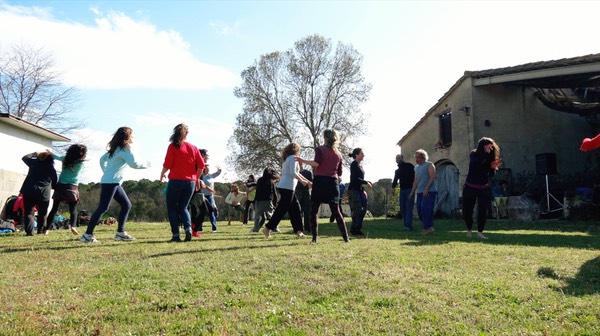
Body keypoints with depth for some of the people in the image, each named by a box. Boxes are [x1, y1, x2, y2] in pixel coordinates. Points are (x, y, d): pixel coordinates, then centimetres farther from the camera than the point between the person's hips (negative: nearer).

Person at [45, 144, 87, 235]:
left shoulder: (66, 159, 3)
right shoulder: (81, 163, -3)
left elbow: (56, 157, 21)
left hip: (60, 186, 3)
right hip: (72, 188, -3)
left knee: (54, 209, 11)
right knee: (73, 210, 3)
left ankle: (46, 228, 10)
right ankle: (73, 226, -19)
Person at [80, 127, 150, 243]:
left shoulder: (115, 149, 18)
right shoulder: (124, 149, -10)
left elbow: (102, 159, 23)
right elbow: (134, 164, -17)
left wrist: (107, 173, 25)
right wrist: (146, 164, 0)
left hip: (114, 182, 10)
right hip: (110, 182, -10)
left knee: (126, 205, 10)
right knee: (102, 208, -10)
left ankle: (120, 233, 12)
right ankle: (88, 235, -8)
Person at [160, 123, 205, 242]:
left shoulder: (173, 146, -3)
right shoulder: (193, 147, 8)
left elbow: (167, 165, -9)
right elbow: (201, 165, 4)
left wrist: (162, 174, 11)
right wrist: (197, 178, 17)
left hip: (176, 180, -3)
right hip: (190, 182, 4)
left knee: (172, 208, 9)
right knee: (183, 207, 15)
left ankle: (176, 235, 1)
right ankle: (188, 229, -9)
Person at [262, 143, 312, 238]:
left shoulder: (287, 159, 22)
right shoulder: (293, 157, -6)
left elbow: (295, 173, 28)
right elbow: (293, 173, -18)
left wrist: (307, 181, 28)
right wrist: (302, 181, -6)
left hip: (283, 186, 10)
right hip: (287, 187, -10)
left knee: (295, 209, 11)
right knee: (281, 209, -6)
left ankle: (298, 231, 12)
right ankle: (267, 228, -4)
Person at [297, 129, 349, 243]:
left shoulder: (320, 149, 1)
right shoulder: (338, 154, 15)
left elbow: (316, 163, -16)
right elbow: (339, 174, 14)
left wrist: (303, 161, -5)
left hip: (320, 181, -4)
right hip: (333, 182, 4)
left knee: (314, 210, 3)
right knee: (336, 211, 12)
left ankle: (314, 238, -3)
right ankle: (346, 237, 9)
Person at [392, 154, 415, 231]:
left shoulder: (409, 166, 2)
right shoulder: (397, 171, 19)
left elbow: (415, 176, -6)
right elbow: (395, 181, 17)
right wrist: (393, 186, -4)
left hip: (410, 189, -6)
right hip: (402, 190, 6)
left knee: (408, 207, -12)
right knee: (402, 208, 3)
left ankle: (408, 225, -14)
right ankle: (406, 224, 9)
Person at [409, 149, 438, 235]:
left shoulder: (429, 165, -1)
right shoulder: (416, 167, 20)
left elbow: (432, 177, -11)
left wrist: (426, 189, -20)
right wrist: (412, 192, 14)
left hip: (429, 191, -7)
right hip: (420, 192, 7)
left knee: (425, 208, -16)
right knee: (419, 210, 3)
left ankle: (427, 228, -8)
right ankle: (429, 227, 15)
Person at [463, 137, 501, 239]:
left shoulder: (491, 157, -5)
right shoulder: (474, 154, -7)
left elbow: (491, 175, -6)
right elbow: (475, 164, -29)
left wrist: (493, 168, -26)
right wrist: (485, 153, -33)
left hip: (484, 188, 1)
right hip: (470, 187, -1)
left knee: (483, 211, -7)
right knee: (467, 210, 3)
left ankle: (480, 232, 2)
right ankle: (469, 230, 25)